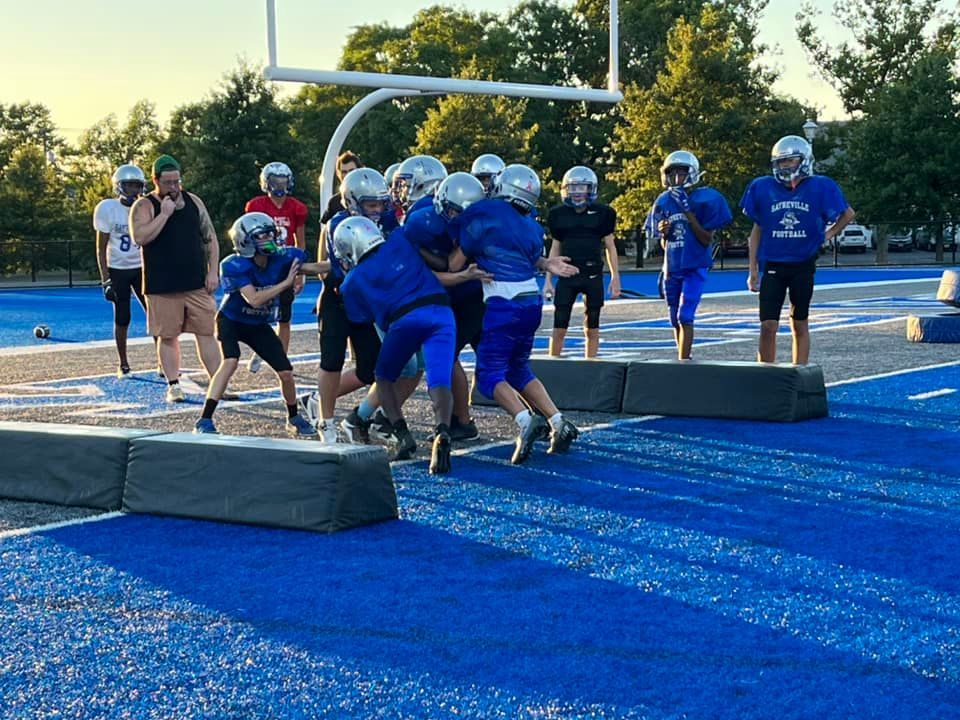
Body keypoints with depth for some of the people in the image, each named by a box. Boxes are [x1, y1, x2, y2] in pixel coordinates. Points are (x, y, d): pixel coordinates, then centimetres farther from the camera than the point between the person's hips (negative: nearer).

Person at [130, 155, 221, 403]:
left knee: (207, 333, 3)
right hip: (162, 287, -3)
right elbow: (140, 237, -20)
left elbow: (210, 238, 12)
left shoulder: (193, 201, 10)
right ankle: (173, 385, 14)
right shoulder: (144, 206, -3)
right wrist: (165, 214, -20)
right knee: (168, 336, 4)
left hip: (197, 284, 3)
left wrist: (213, 271, 4)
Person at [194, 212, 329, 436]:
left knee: (286, 372, -1)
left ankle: (294, 418, 26)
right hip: (232, 321, -5)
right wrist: (286, 283, -30)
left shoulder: (281, 258, -15)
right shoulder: (235, 266, -28)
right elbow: (255, 300, -35)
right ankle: (204, 421, -27)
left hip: (259, 326, 5)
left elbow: (314, 267, -7)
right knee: (230, 361, -30)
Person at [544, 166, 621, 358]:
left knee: (592, 329, 5)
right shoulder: (559, 215, 5)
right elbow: (555, 247, 13)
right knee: (559, 329, -2)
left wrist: (615, 276, 5)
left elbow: (610, 246, 8)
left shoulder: (601, 213, 1)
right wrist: (548, 279, 10)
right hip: (567, 276, 1)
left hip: (593, 277, -1)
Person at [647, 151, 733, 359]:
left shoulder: (706, 200, -9)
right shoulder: (664, 202, 6)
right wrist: (663, 233, -9)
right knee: (675, 319, 10)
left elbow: (706, 240, -12)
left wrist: (688, 212, -19)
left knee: (685, 317, -15)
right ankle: (683, 359, 21)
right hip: (672, 267, 6)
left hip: (696, 266, -6)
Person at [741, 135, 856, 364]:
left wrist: (827, 235, 2)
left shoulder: (819, 188, -3)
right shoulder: (763, 188, 0)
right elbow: (757, 231, 8)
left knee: (800, 325, 7)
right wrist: (753, 270, 5)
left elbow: (848, 214, 13)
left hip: (803, 266, 0)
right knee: (768, 326, -5)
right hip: (773, 265, 0)